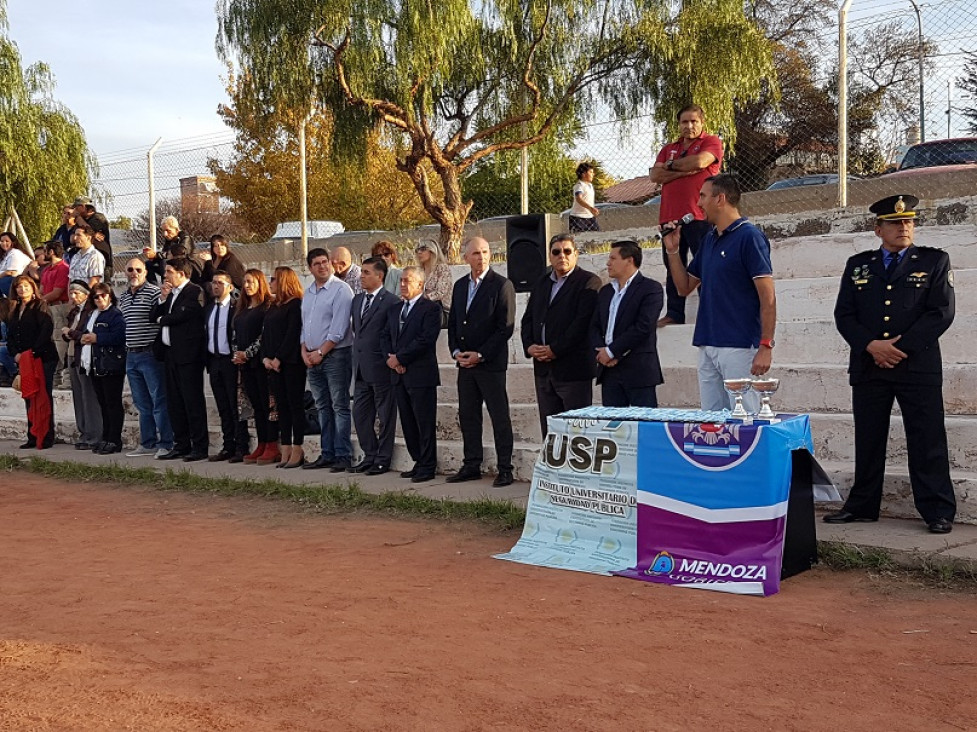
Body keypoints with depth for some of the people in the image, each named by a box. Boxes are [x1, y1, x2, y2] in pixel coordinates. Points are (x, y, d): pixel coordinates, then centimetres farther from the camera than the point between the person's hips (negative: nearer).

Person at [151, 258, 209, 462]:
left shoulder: (194, 292, -9)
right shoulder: (171, 293, 18)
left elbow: (181, 315, -19)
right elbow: (153, 317, 16)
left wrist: (162, 320, 1)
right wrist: (162, 298, 1)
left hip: (187, 354, -9)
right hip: (170, 353, 9)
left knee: (193, 401, -7)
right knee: (174, 403, 11)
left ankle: (200, 447, -3)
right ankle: (181, 445, 18)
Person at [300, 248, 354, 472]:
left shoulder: (340, 289, -9)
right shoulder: (308, 293, 16)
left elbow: (338, 329, -14)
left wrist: (320, 352, -12)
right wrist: (305, 351, 4)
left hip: (335, 355, -8)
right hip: (312, 358, 8)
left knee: (340, 407, -5)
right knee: (322, 407, 11)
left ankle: (343, 456, -4)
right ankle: (327, 454, 17)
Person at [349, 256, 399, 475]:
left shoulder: (390, 302, -10)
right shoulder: (357, 300, 14)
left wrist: (390, 360, -11)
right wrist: (357, 356, 13)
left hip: (380, 367, -8)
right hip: (361, 367, 8)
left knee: (384, 415, 2)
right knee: (361, 414, 11)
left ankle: (383, 459, 10)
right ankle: (370, 456, 22)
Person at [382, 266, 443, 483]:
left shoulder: (431, 308, -6)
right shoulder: (394, 310, 19)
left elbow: (426, 339, -16)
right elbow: (385, 336, 16)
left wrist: (399, 357, -13)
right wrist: (390, 356, -4)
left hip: (421, 374, -7)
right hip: (399, 375, 7)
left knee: (425, 422, -3)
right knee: (407, 422, 10)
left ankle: (427, 467, 2)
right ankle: (419, 463, 18)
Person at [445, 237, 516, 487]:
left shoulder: (502, 285, -7)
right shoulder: (460, 286, 13)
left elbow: (506, 327, -11)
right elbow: (452, 322, 18)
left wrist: (480, 355, -13)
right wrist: (456, 351, 2)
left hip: (491, 363, -6)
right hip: (465, 363, 6)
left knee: (500, 417, -1)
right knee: (468, 416, 10)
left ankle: (505, 469, 5)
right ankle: (471, 466, 19)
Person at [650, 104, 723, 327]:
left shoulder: (711, 142, 7)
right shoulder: (668, 149, 22)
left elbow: (699, 161, -13)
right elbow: (655, 175, 7)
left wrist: (672, 165, 3)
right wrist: (684, 171, -5)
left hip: (700, 216, -5)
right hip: (670, 216, 5)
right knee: (673, 267, 5)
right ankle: (674, 314, 8)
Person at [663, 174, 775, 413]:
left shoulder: (749, 237, -8)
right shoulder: (709, 239, 16)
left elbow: (768, 297, -13)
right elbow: (684, 286, 23)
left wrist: (766, 346, -19)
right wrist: (672, 249, 10)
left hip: (739, 346, -8)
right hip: (707, 346, 8)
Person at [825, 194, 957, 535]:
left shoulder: (934, 261, 6)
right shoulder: (858, 265, 12)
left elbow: (941, 312, -4)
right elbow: (844, 315, 6)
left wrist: (901, 347, -12)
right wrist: (872, 346, -11)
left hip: (918, 367, -2)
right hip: (868, 367, 3)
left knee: (927, 442, -2)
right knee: (868, 441, 8)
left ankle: (938, 512, 4)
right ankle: (862, 505, 18)